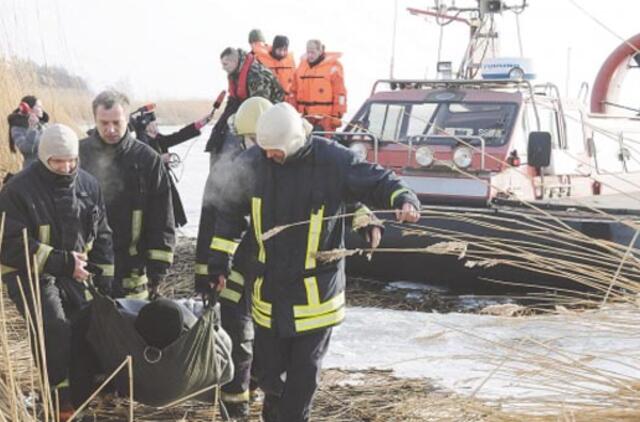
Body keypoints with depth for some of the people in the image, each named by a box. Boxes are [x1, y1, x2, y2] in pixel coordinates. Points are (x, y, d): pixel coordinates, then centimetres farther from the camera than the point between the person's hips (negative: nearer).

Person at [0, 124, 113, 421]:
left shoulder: (88, 184, 1)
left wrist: (104, 280, 4)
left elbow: (101, 235, 10)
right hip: (29, 274, -6)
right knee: (56, 330, -24)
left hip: (74, 273, 6)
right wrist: (62, 262, -25)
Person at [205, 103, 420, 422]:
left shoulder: (332, 160, -12)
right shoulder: (252, 163, -3)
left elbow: (377, 181, -4)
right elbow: (229, 214, 10)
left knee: (305, 370, 4)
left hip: (316, 288, -2)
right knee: (268, 364, 13)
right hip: (269, 285, 3)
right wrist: (219, 263, 11)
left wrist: (403, 199, -24)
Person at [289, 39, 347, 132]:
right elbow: (294, 91, 17)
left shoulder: (333, 67, -4)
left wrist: (337, 115, -9)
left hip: (325, 118, -5)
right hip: (304, 117, 6)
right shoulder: (302, 66, 13)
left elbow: (340, 93, -6)